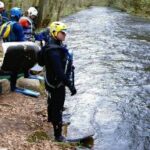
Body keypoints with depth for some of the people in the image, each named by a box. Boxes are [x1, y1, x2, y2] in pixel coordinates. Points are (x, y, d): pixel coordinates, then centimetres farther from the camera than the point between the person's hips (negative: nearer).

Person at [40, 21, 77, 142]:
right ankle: (58, 135, 8)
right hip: (56, 83, -10)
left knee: (52, 102, 32)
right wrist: (70, 85, -35)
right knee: (58, 108, -1)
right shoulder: (54, 51, -32)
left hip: (52, 81, 10)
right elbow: (59, 71, -37)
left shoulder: (56, 45, 1)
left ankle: (51, 118, 58)